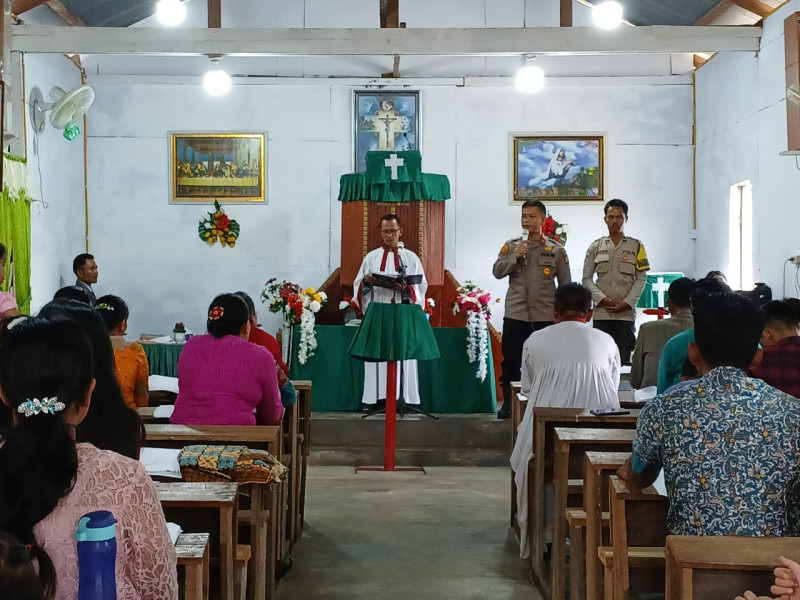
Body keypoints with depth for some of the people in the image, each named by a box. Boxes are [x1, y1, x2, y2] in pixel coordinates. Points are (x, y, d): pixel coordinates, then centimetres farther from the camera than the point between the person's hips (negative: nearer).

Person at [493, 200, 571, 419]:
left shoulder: (556, 250, 3)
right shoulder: (511, 246, 6)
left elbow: (565, 284, 5)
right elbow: (497, 271, -2)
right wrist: (515, 256, -14)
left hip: (545, 316, -1)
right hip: (515, 314, 1)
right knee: (511, 360, 5)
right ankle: (509, 403, 16)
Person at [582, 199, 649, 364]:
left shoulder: (636, 246, 7)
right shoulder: (595, 247, 9)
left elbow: (641, 278, 3)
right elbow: (587, 278, 6)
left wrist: (626, 303, -8)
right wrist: (602, 299, -9)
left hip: (626, 313, -1)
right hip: (601, 313, 1)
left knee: (625, 359, -3)